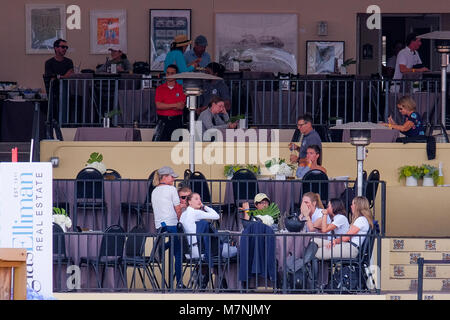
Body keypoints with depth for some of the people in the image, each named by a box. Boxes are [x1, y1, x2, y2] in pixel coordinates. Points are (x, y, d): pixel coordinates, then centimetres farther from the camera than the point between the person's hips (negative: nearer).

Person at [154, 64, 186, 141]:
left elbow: (181, 106, -5)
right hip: (163, 120, 0)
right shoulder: (160, 88, 8)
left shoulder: (181, 88, 6)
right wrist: (175, 105, -7)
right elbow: (158, 105, -4)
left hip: (176, 120, 0)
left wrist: (165, 106, -8)